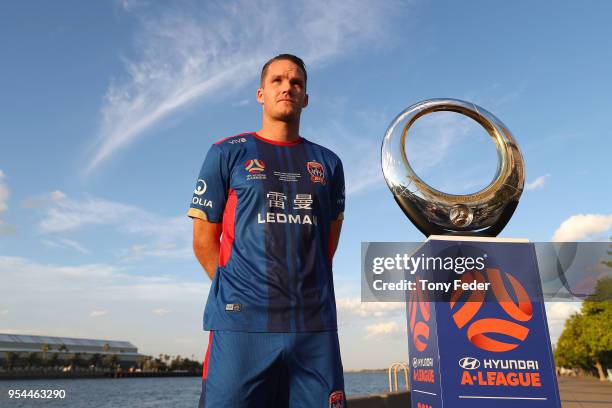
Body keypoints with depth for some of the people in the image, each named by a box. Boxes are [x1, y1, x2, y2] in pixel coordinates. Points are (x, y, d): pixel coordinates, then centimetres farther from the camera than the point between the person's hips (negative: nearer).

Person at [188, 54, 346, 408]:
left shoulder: (329, 163, 14)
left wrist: (304, 290, 9)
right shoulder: (227, 154, 6)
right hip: (242, 322, -2)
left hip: (316, 324, 3)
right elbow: (204, 239, 5)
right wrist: (238, 292, 1)